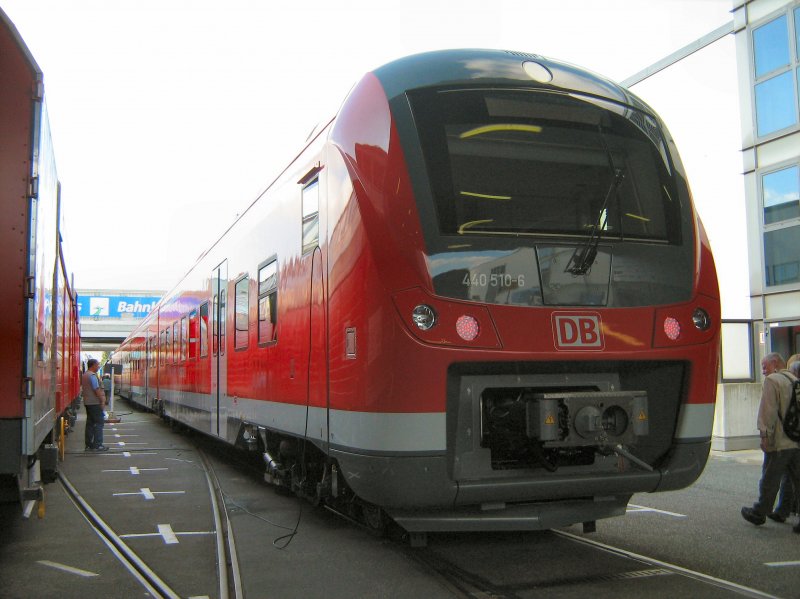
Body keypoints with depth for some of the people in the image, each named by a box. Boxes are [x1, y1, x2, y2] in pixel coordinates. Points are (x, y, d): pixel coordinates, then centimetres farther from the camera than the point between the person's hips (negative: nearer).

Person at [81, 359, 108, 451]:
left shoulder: (84, 375, 15)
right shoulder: (92, 375, -15)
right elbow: (97, 390, -20)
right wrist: (102, 401, -15)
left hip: (87, 402, 10)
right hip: (95, 402, -10)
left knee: (90, 423, 12)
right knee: (99, 423, -6)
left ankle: (89, 445, 14)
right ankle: (97, 445, -8)